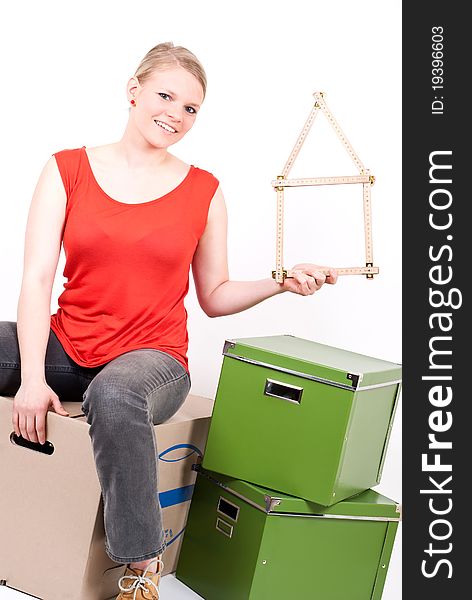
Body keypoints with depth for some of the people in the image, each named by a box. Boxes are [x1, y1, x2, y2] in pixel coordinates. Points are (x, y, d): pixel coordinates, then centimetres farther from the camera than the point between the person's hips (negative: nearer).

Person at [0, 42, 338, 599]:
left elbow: (214, 297, 10)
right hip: (65, 345, 3)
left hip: (152, 355, -2)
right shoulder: (67, 168, 3)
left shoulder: (204, 192, 3)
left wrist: (281, 282, -6)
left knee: (114, 395, -38)